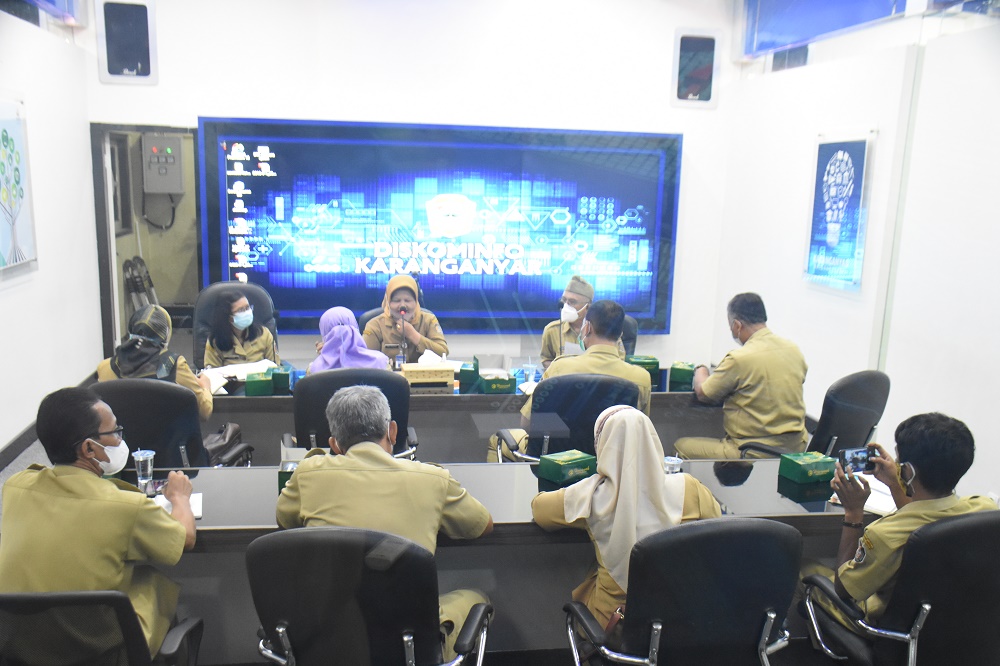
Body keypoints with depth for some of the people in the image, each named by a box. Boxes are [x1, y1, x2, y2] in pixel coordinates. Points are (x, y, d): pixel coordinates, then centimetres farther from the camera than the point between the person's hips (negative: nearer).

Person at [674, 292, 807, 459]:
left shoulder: (740, 359, -19)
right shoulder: (794, 350, 3)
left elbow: (703, 394, -6)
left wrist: (700, 370, 15)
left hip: (755, 455, -8)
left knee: (681, 446, 4)